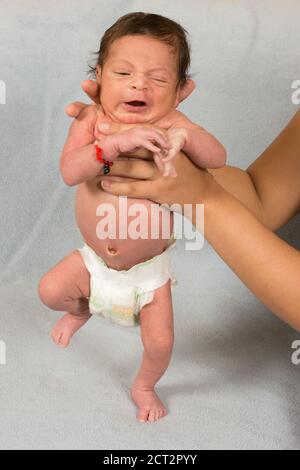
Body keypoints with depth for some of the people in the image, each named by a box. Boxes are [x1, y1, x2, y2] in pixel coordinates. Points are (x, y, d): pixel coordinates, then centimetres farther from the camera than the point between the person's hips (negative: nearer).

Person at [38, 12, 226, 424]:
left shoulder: (170, 126, -19)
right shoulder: (92, 120, -17)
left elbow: (218, 160, -30)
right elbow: (69, 171, -33)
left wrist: (184, 133, -47)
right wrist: (119, 141, -45)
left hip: (148, 269, -1)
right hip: (95, 259, 1)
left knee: (160, 342, 1)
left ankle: (144, 387, 38)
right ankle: (81, 312, 38)